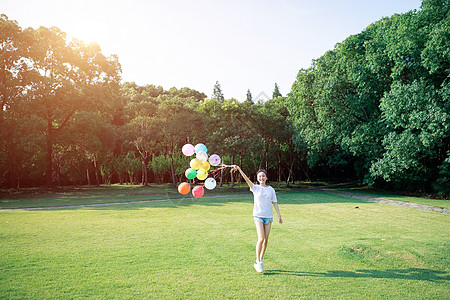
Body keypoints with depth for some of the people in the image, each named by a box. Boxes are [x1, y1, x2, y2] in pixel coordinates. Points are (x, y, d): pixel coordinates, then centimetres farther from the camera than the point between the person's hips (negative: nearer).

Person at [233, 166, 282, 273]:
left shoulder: (271, 189, 8)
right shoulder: (255, 188, 1)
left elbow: (275, 203, 9)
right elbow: (246, 179, -13)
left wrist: (279, 216, 5)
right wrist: (239, 169, -28)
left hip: (268, 216, 3)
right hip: (258, 216, -3)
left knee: (266, 240, 5)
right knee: (261, 238, -13)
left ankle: (261, 259, 22)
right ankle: (257, 262, -2)